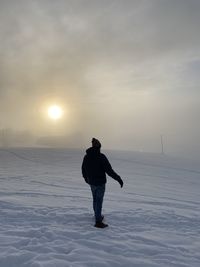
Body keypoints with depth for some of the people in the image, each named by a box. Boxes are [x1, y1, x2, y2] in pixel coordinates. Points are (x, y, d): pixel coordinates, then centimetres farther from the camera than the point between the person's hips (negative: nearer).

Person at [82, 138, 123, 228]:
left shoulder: (86, 156, -1)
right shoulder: (101, 157, -19)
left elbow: (83, 170, 11)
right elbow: (109, 170, -22)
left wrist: (86, 178, 29)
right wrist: (118, 179, -15)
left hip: (91, 182, 6)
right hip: (100, 183, -6)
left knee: (95, 199, 21)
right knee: (99, 201, 1)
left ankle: (98, 216, 38)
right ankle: (98, 222, 6)